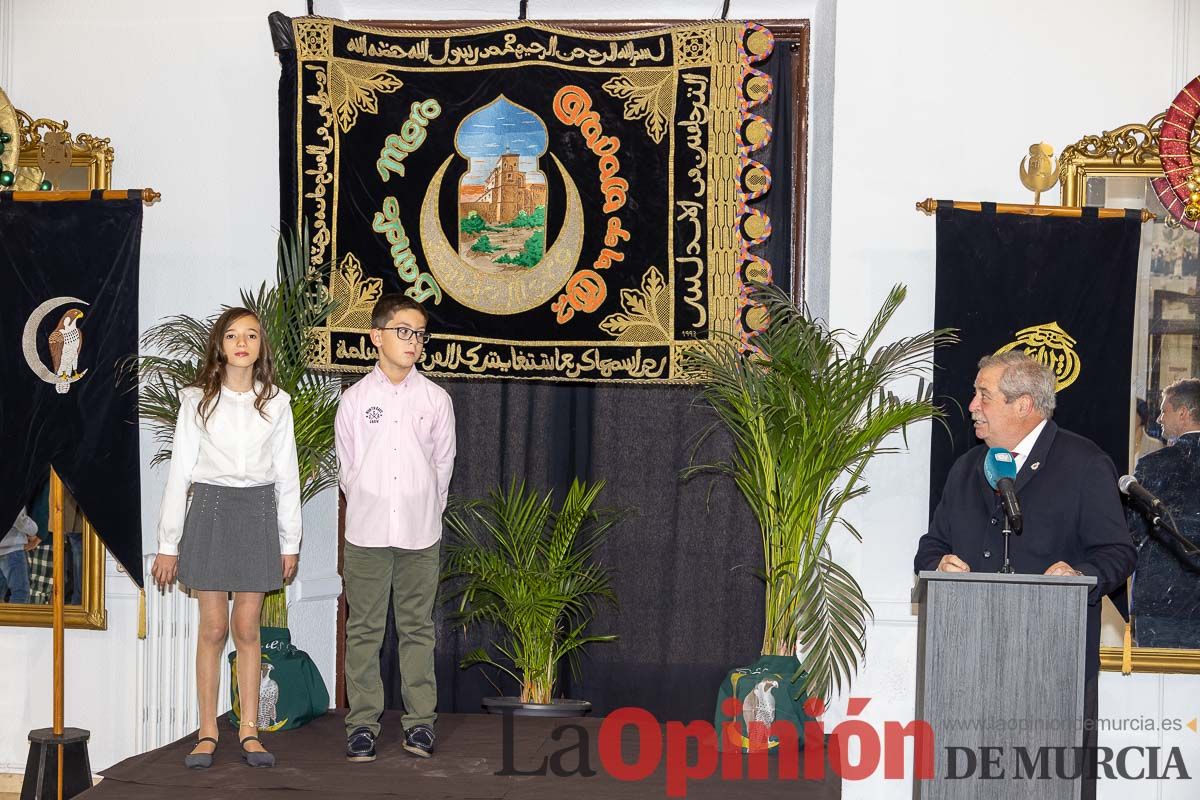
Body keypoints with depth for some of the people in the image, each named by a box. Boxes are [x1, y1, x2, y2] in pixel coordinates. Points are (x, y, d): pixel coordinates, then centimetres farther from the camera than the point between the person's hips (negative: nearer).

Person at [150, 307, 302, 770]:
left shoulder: (275, 403, 5)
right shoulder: (197, 401, 1)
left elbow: (286, 476, 8)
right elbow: (179, 472, 1)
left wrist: (290, 542, 6)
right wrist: (168, 544, -2)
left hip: (258, 511, 1)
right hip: (210, 509, -1)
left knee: (247, 629, 4)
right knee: (213, 628, 1)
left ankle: (249, 731, 10)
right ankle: (208, 732, 7)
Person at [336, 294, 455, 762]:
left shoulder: (436, 400, 3)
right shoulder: (355, 399, 2)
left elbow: (443, 465, 9)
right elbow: (347, 468, 8)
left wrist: (425, 512, 12)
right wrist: (366, 512, 10)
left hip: (420, 533, 0)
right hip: (366, 531, 0)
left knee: (417, 628, 5)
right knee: (364, 629, 3)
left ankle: (420, 721, 12)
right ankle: (362, 723, 10)